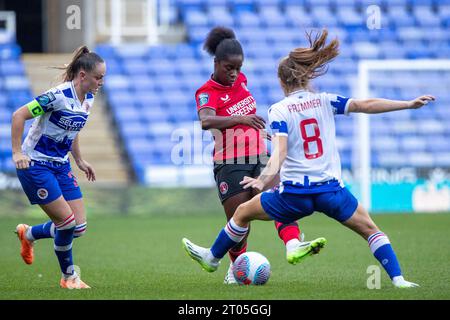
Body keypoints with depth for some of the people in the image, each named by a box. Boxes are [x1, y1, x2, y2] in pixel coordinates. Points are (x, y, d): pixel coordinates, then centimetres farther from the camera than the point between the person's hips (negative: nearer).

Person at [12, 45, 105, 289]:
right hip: (35, 166, -8)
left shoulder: (88, 98, 3)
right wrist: (17, 153, -23)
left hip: (60, 166, 8)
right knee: (67, 222, -12)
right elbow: (19, 115, -20)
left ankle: (28, 234, 26)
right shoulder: (58, 96, -22)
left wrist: (79, 161, 18)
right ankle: (69, 276, 9)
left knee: (79, 227, 1)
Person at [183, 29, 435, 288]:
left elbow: (280, 151, -17)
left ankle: (212, 258, 38)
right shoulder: (325, 101, 4)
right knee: (370, 230, 15)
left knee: (243, 212, 22)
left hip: (294, 195, -1)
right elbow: (365, 105, -5)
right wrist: (409, 104, -5)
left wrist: (264, 179, -31)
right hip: (331, 190, 1)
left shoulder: (279, 110, -2)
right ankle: (398, 278, 0)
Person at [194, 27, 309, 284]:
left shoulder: (241, 80, 8)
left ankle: (293, 246, -40)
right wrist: (240, 119, -48)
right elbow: (206, 121, -35)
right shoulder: (207, 92, -12)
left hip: (259, 159, 5)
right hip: (230, 165, -5)